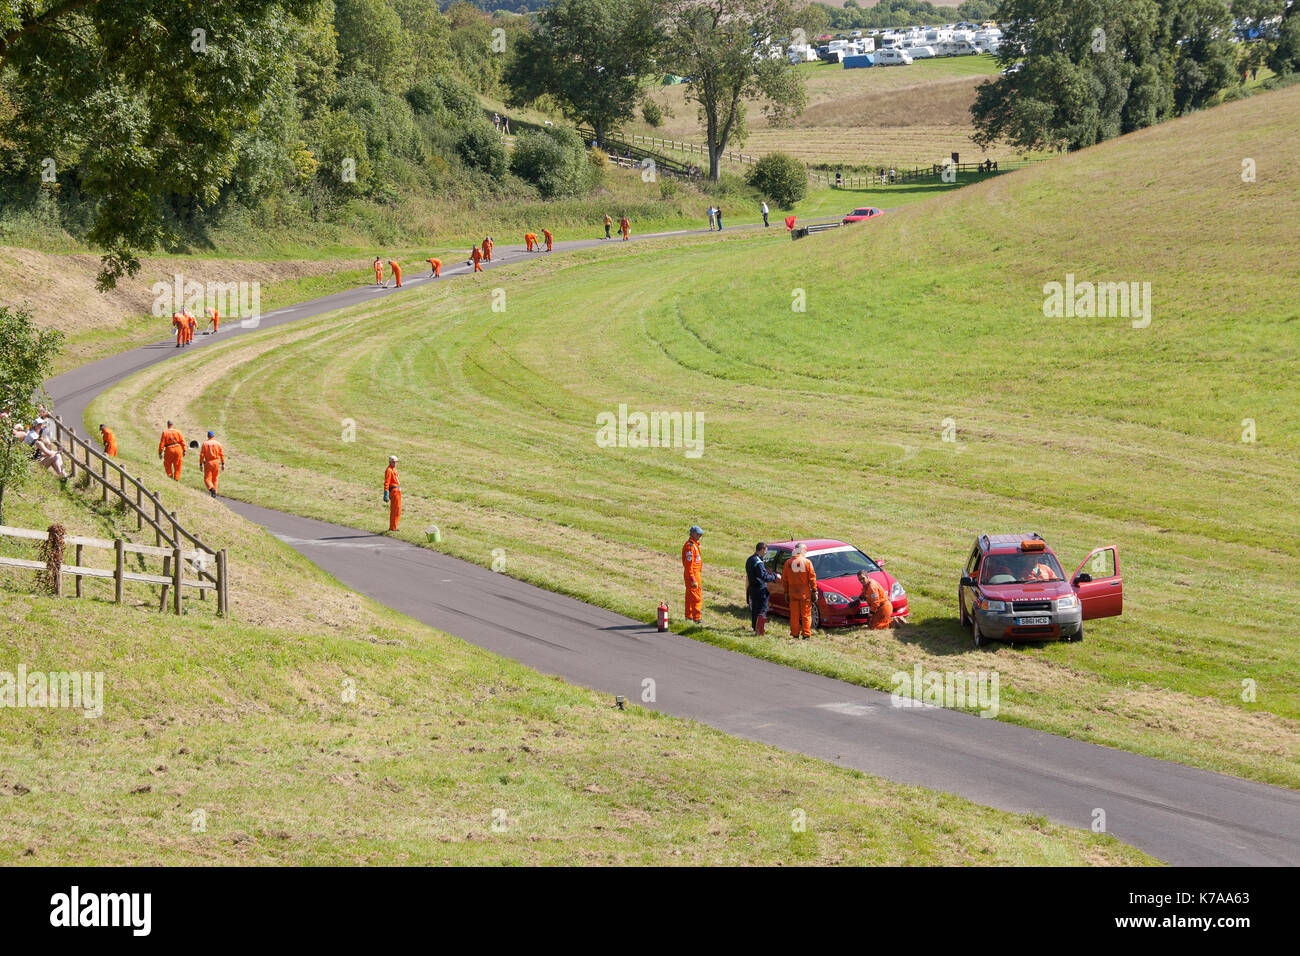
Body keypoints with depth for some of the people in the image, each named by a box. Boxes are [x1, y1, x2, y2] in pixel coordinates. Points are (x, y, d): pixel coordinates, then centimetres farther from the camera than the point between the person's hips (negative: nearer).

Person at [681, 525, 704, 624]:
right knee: (697, 597, -8)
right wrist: (693, 579, -25)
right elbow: (689, 564, -23)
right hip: (692, 574, -10)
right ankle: (696, 618, -7)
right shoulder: (690, 546, -20)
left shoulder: (694, 544, 13)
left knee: (690, 596, 18)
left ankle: (689, 616, 27)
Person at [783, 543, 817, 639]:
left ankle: (795, 634, 9)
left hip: (792, 592, 2)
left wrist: (786, 592, 13)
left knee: (794, 615, 7)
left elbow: (784, 579, 5)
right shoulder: (807, 562, -6)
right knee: (806, 615, 4)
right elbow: (812, 578, -5)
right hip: (805, 593, -2)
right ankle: (806, 634, 1)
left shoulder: (788, 563, 0)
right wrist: (814, 591, 2)